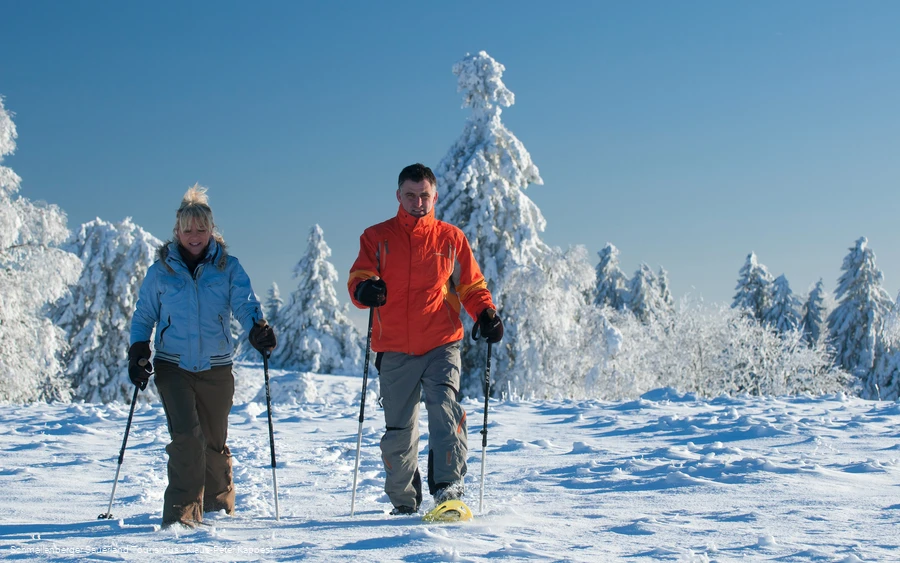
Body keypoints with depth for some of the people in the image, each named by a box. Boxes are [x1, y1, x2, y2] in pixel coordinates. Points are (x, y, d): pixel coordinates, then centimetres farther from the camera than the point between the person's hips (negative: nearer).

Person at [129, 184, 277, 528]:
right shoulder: (161, 270, 3)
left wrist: (258, 329, -31)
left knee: (215, 442, 12)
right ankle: (181, 512, -11)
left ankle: (219, 507, 33)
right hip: (173, 367, -1)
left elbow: (244, 303, -11)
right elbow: (144, 315, 10)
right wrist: (138, 351, -5)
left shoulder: (228, 267, 3)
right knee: (187, 436, -17)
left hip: (216, 368, 1)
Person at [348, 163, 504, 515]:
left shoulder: (451, 238, 11)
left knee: (445, 408, -23)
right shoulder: (377, 238, 11)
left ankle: (448, 486, -27)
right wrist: (365, 289, -22)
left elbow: (471, 286, 15)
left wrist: (486, 313, -5)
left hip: (441, 344, -1)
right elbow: (358, 279, 2)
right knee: (398, 430, 8)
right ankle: (404, 501, 22)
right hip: (394, 350, 1)